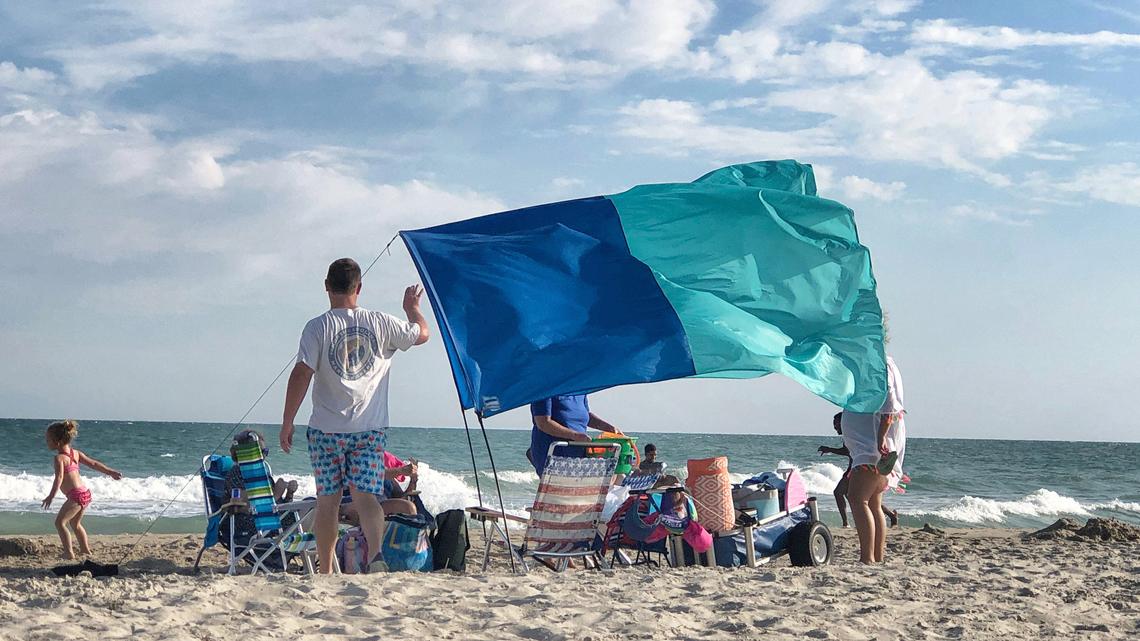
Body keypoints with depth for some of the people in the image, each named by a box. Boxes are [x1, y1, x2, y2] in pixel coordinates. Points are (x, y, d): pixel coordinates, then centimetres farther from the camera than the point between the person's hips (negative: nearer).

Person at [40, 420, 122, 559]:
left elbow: (59, 477, -25)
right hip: (86, 494, 9)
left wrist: (51, 496, -32)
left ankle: (69, 552, -11)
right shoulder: (75, 453, 12)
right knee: (75, 523, 25)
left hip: (76, 495, -9)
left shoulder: (59, 458, -12)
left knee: (60, 522, -4)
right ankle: (85, 549, 32)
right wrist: (111, 472, 25)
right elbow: (94, 464, 17)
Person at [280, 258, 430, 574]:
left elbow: (301, 375, -12)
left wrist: (286, 424, -6)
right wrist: (412, 307, 38)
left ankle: (326, 572, 14)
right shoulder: (381, 323, 2)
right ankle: (377, 552, -27)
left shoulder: (318, 327, -6)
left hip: (326, 429, -1)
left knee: (327, 502, 8)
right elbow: (422, 334, 18)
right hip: (370, 429, 1)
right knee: (366, 496, -3)